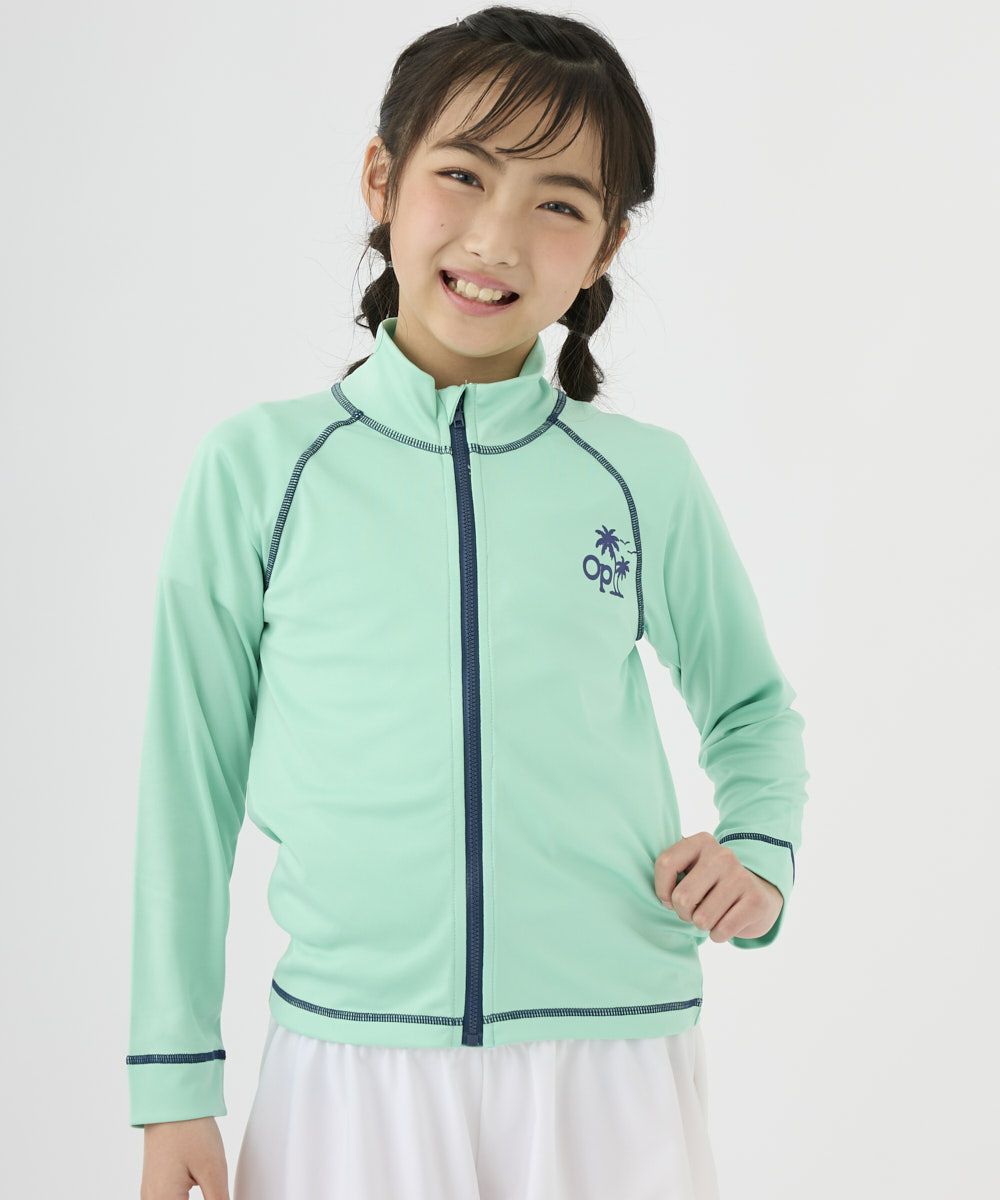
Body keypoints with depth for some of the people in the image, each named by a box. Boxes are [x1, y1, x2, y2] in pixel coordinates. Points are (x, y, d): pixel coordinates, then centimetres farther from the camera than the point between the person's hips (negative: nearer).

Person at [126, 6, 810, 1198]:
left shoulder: (649, 479, 1)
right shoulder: (256, 465, -2)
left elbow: (752, 707, 18)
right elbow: (191, 773, 3)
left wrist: (759, 850, -2)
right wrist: (175, 1084, 4)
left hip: (615, 1059, 1)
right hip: (348, 1058, -1)